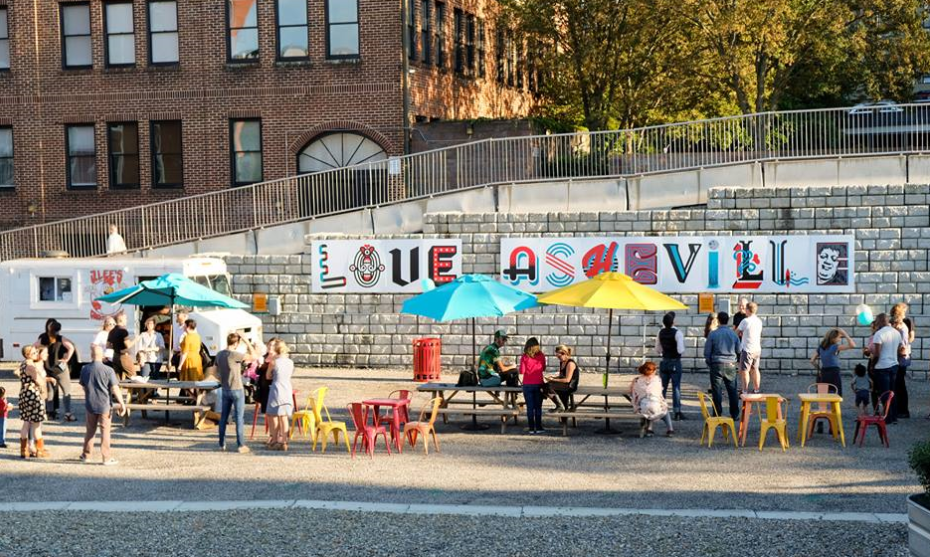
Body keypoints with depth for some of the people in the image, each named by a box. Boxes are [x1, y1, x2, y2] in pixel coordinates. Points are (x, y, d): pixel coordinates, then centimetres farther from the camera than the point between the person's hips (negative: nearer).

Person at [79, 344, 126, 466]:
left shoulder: (85, 369, -1)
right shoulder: (108, 370, -14)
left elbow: (84, 386, 11)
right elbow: (115, 388, -15)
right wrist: (121, 403, -9)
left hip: (90, 404, 3)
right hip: (104, 405, -3)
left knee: (90, 430, 17)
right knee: (105, 431, 3)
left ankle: (86, 455, 24)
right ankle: (106, 458, 4)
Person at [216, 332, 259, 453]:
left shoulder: (219, 355, 5)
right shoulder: (235, 355, -18)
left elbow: (217, 371, 16)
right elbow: (255, 357, -20)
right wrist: (247, 342, -13)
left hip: (225, 390, 7)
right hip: (237, 390, -7)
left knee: (223, 417, 12)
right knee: (239, 418, 0)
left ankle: (222, 444, 17)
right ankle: (241, 445, 1)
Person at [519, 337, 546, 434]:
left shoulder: (524, 357, -8)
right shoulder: (541, 356, -4)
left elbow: (521, 371, -8)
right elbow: (543, 369, 9)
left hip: (527, 385, -1)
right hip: (539, 384, 1)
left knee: (530, 407, 4)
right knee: (538, 407, 9)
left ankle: (531, 428, 4)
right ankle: (538, 427, 10)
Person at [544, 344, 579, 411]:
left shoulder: (570, 363, -16)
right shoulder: (562, 362, 13)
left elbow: (567, 380, -21)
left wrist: (553, 380, -18)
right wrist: (553, 377, 1)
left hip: (570, 386, -10)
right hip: (564, 386, 10)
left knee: (548, 386, -24)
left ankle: (560, 406, -15)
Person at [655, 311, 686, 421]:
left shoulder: (661, 332, 2)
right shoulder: (677, 333, -16)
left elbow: (657, 349, 11)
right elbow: (680, 350, -23)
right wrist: (682, 352, -2)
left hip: (664, 362, 5)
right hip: (675, 362, -5)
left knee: (662, 387, 12)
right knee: (676, 387, -1)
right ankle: (677, 412, 0)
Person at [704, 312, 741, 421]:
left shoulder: (713, 334, -6)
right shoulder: (734, 334, 1)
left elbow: (707, 352, -3)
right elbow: (739, 351, 9)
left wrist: (709, 364, 11)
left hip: (717, 365, -2)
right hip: (731, 365, 2)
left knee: (717, 391, 4)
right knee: (732, 391, 8)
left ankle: (718, 415, 5)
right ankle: (735, 415, 10)